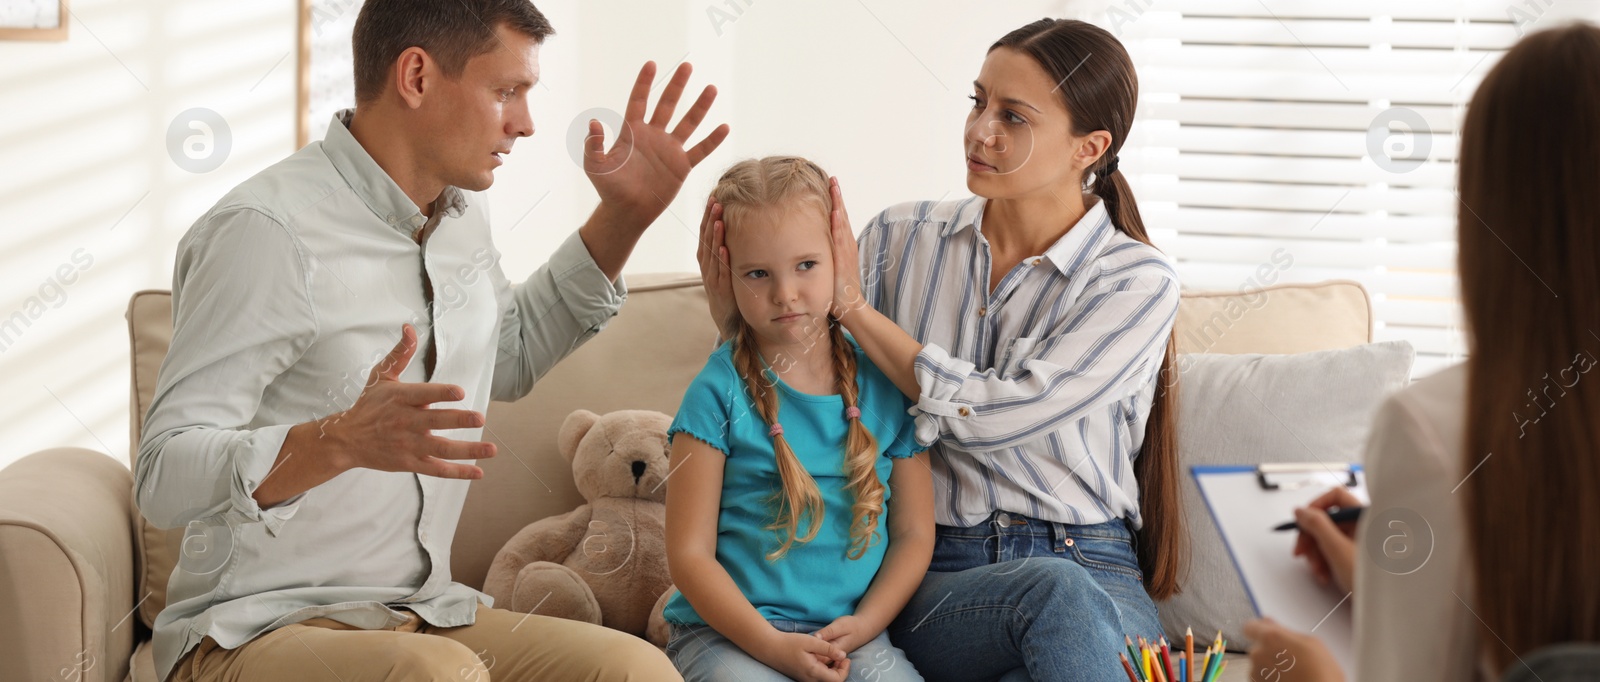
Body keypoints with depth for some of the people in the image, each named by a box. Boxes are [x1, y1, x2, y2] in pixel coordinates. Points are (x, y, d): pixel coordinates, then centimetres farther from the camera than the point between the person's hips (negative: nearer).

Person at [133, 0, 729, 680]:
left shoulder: (460, 211, 11)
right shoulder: (266, 231, -17)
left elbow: (509, 357, 32)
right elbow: (165, 475, -21)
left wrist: (625, 214, 20)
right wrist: (343, 440, -38)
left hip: (422, 615, 7)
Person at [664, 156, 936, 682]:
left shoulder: (885, 383, 7)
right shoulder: (719, 392, -3)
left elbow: (914, 533, 10)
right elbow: (689, 552, -5)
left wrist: (860, 626, -6)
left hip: (851, 633, 3)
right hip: (729, 633, -2)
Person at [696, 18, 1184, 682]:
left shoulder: (1139, 280, -1)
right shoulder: (902, 239, 7)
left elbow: (992, 414, -14)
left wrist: (855, 308, -9)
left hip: (1091, 570, -1)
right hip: (930, 572, 1)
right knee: (1057, 593, -35)